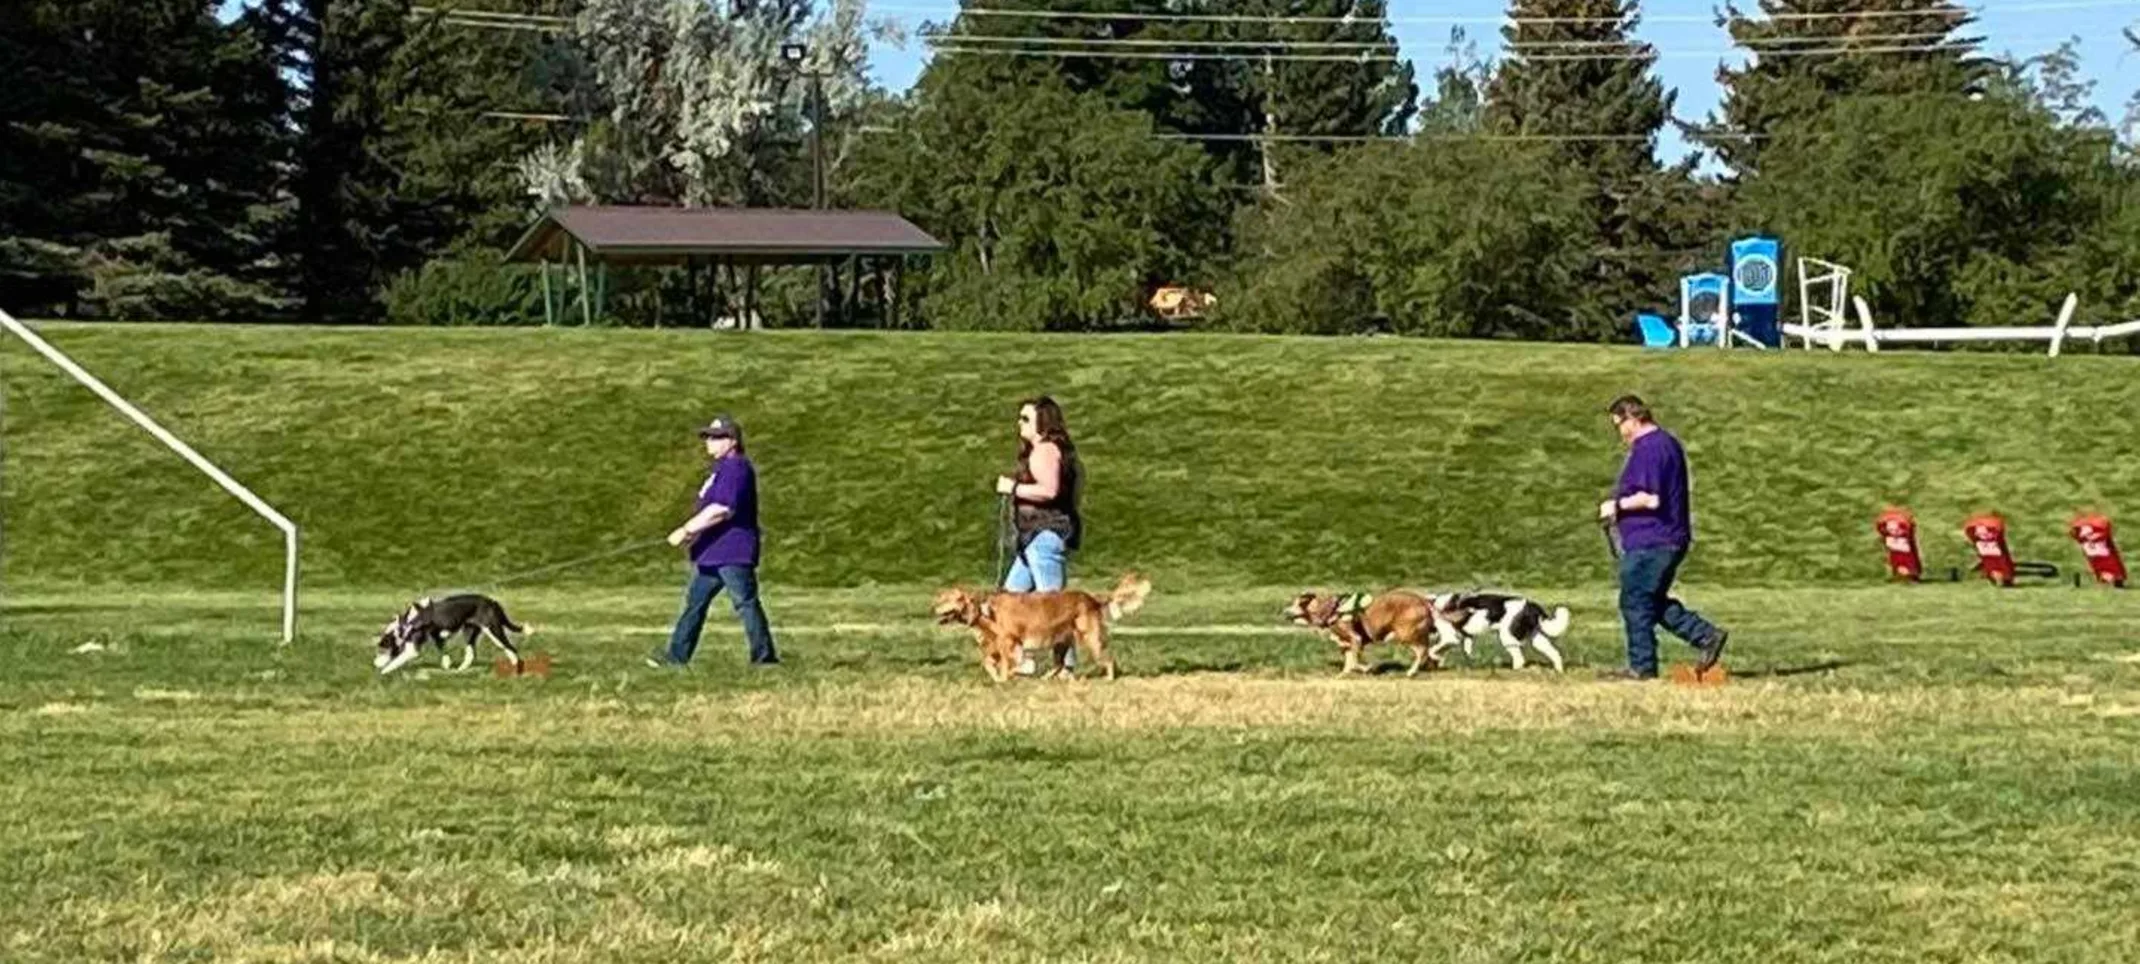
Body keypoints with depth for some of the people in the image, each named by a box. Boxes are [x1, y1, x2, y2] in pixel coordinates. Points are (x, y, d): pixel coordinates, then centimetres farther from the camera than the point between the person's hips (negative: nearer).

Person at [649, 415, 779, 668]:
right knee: (694, 601, 12)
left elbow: (721, 509, -25)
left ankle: (764, 656, -2)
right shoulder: (722, 468, 19)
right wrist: (694, 533, 13)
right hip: (712, 552, 11)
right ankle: (677, 655, 16)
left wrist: (687, 530, -21)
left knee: (745, 603, -7)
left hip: (733, 552, -11)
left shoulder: (736, 468, -16)